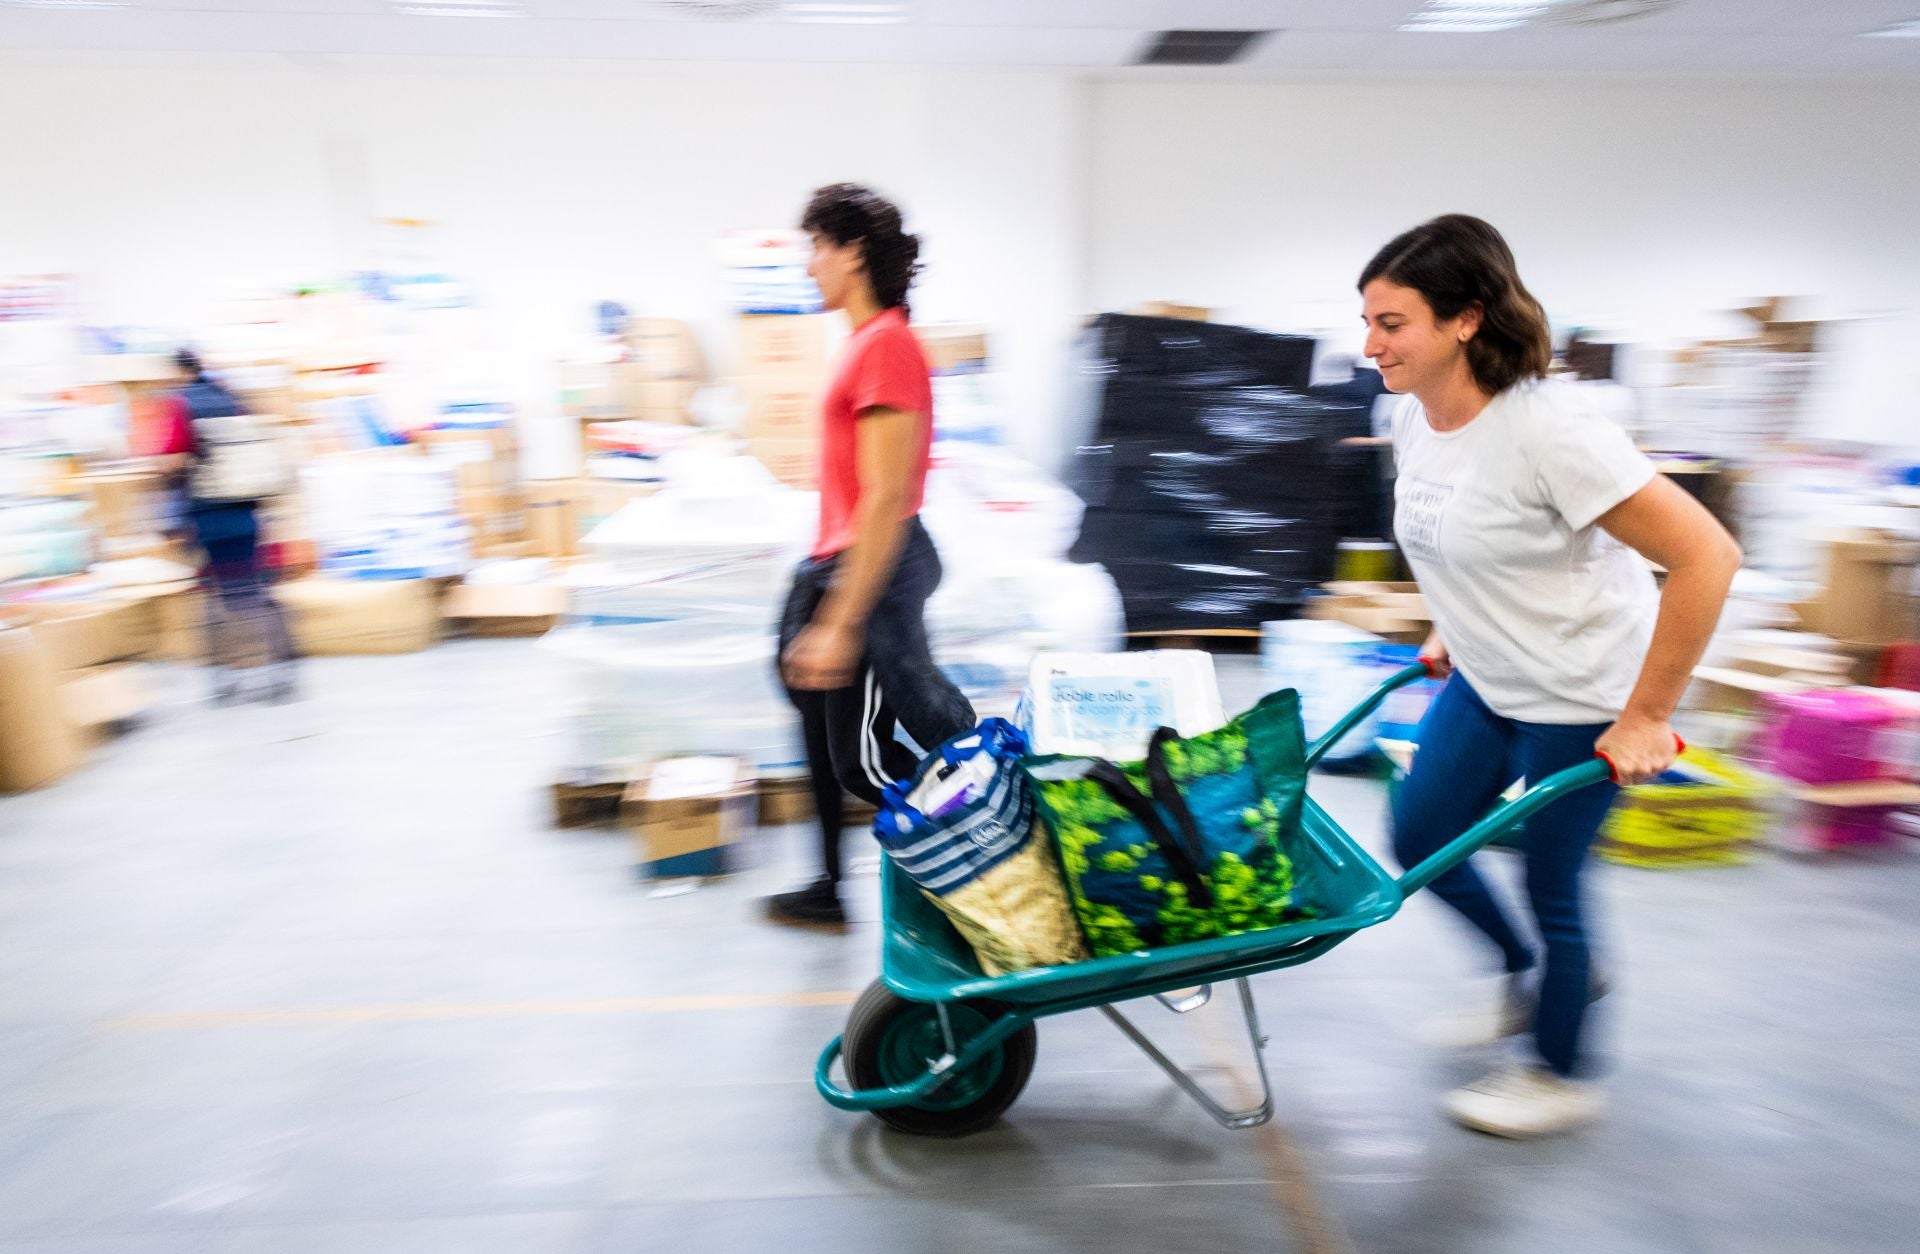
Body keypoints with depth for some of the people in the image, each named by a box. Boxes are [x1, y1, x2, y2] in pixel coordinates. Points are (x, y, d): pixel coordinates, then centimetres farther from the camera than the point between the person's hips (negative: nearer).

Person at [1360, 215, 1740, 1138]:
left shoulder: (1547, 430, -29)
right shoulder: (1414, 417, -5)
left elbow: (1707, 556, -27)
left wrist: (1643, 720, -24)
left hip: (1584, 698, -7)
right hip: (1487, 683, 8)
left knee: (1549, 881, 7)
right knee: (1419, 834, 12)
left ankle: (1561, 1077, 33)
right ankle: (1530, 975, 40)